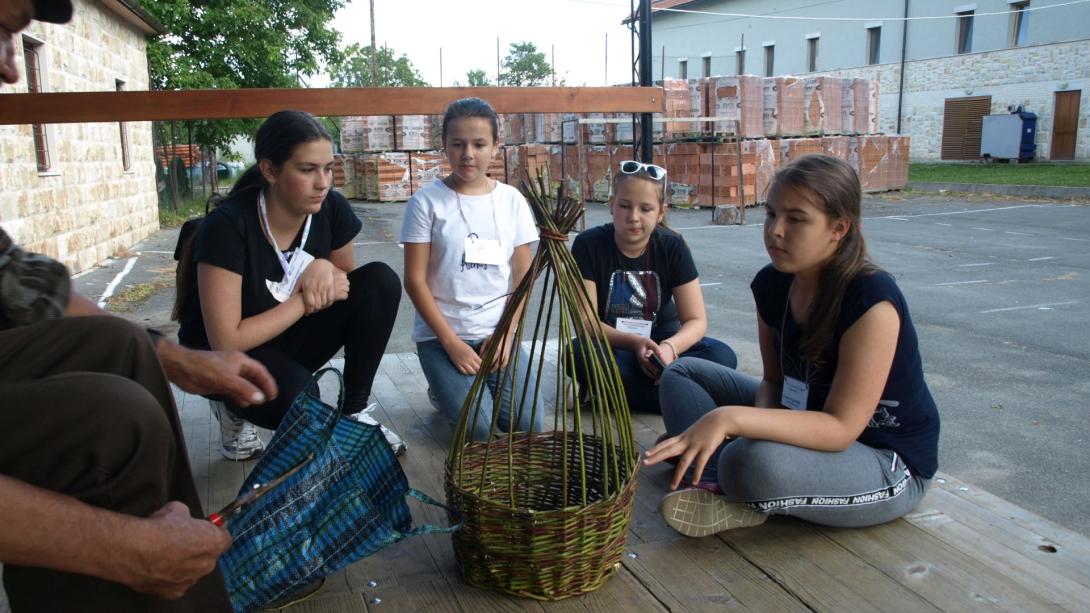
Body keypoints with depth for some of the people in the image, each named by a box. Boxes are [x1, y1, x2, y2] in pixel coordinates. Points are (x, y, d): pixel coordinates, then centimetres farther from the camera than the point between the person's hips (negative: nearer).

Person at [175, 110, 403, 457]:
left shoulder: (332, 209, -14)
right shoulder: (228, 226, -28)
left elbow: (348, 281, 5)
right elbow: (226, 342, -27)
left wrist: (324, 267, -20)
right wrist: (305, 300, -23)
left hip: (289, 340, 5)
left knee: (381, 280, -17)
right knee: (300, 398, -37)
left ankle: (354, 412, -4)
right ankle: (235, 408, 1)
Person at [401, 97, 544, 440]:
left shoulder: (512, 200, 2)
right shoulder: (427, 202, -7)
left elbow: (522, 277, 4)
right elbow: (415, 281, -7)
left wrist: (505, 334, -7)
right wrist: (451, 342, -13)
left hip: (497, 332, 3)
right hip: (441, 334, -3)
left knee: (529, 423, -11)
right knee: (479, 429, -18)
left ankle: (463, 383, 18)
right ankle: (445, 390, 16)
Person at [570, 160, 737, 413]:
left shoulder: (673, 247, -9)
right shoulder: (588, 245, -14)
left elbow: (696, 320, -11)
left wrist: (669, 347, -34)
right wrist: (635, 343, -35)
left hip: (660, 343, 2)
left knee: (722, 356, -25)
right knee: (581, 354, -36)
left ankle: (608, 389, -24)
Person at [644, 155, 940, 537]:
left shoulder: (872, 301, -28)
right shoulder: (772, 284, -7)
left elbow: (841, 428, -30)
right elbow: (774, 380, 4)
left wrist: (731, 417, -41)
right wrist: (757, 424, -19)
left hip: (891, 465, -8)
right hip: (814, 427, 8)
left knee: (754, 463, -39)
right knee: (682, 375, 4)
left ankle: (740, 502, -5)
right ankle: (723, 488, -14)